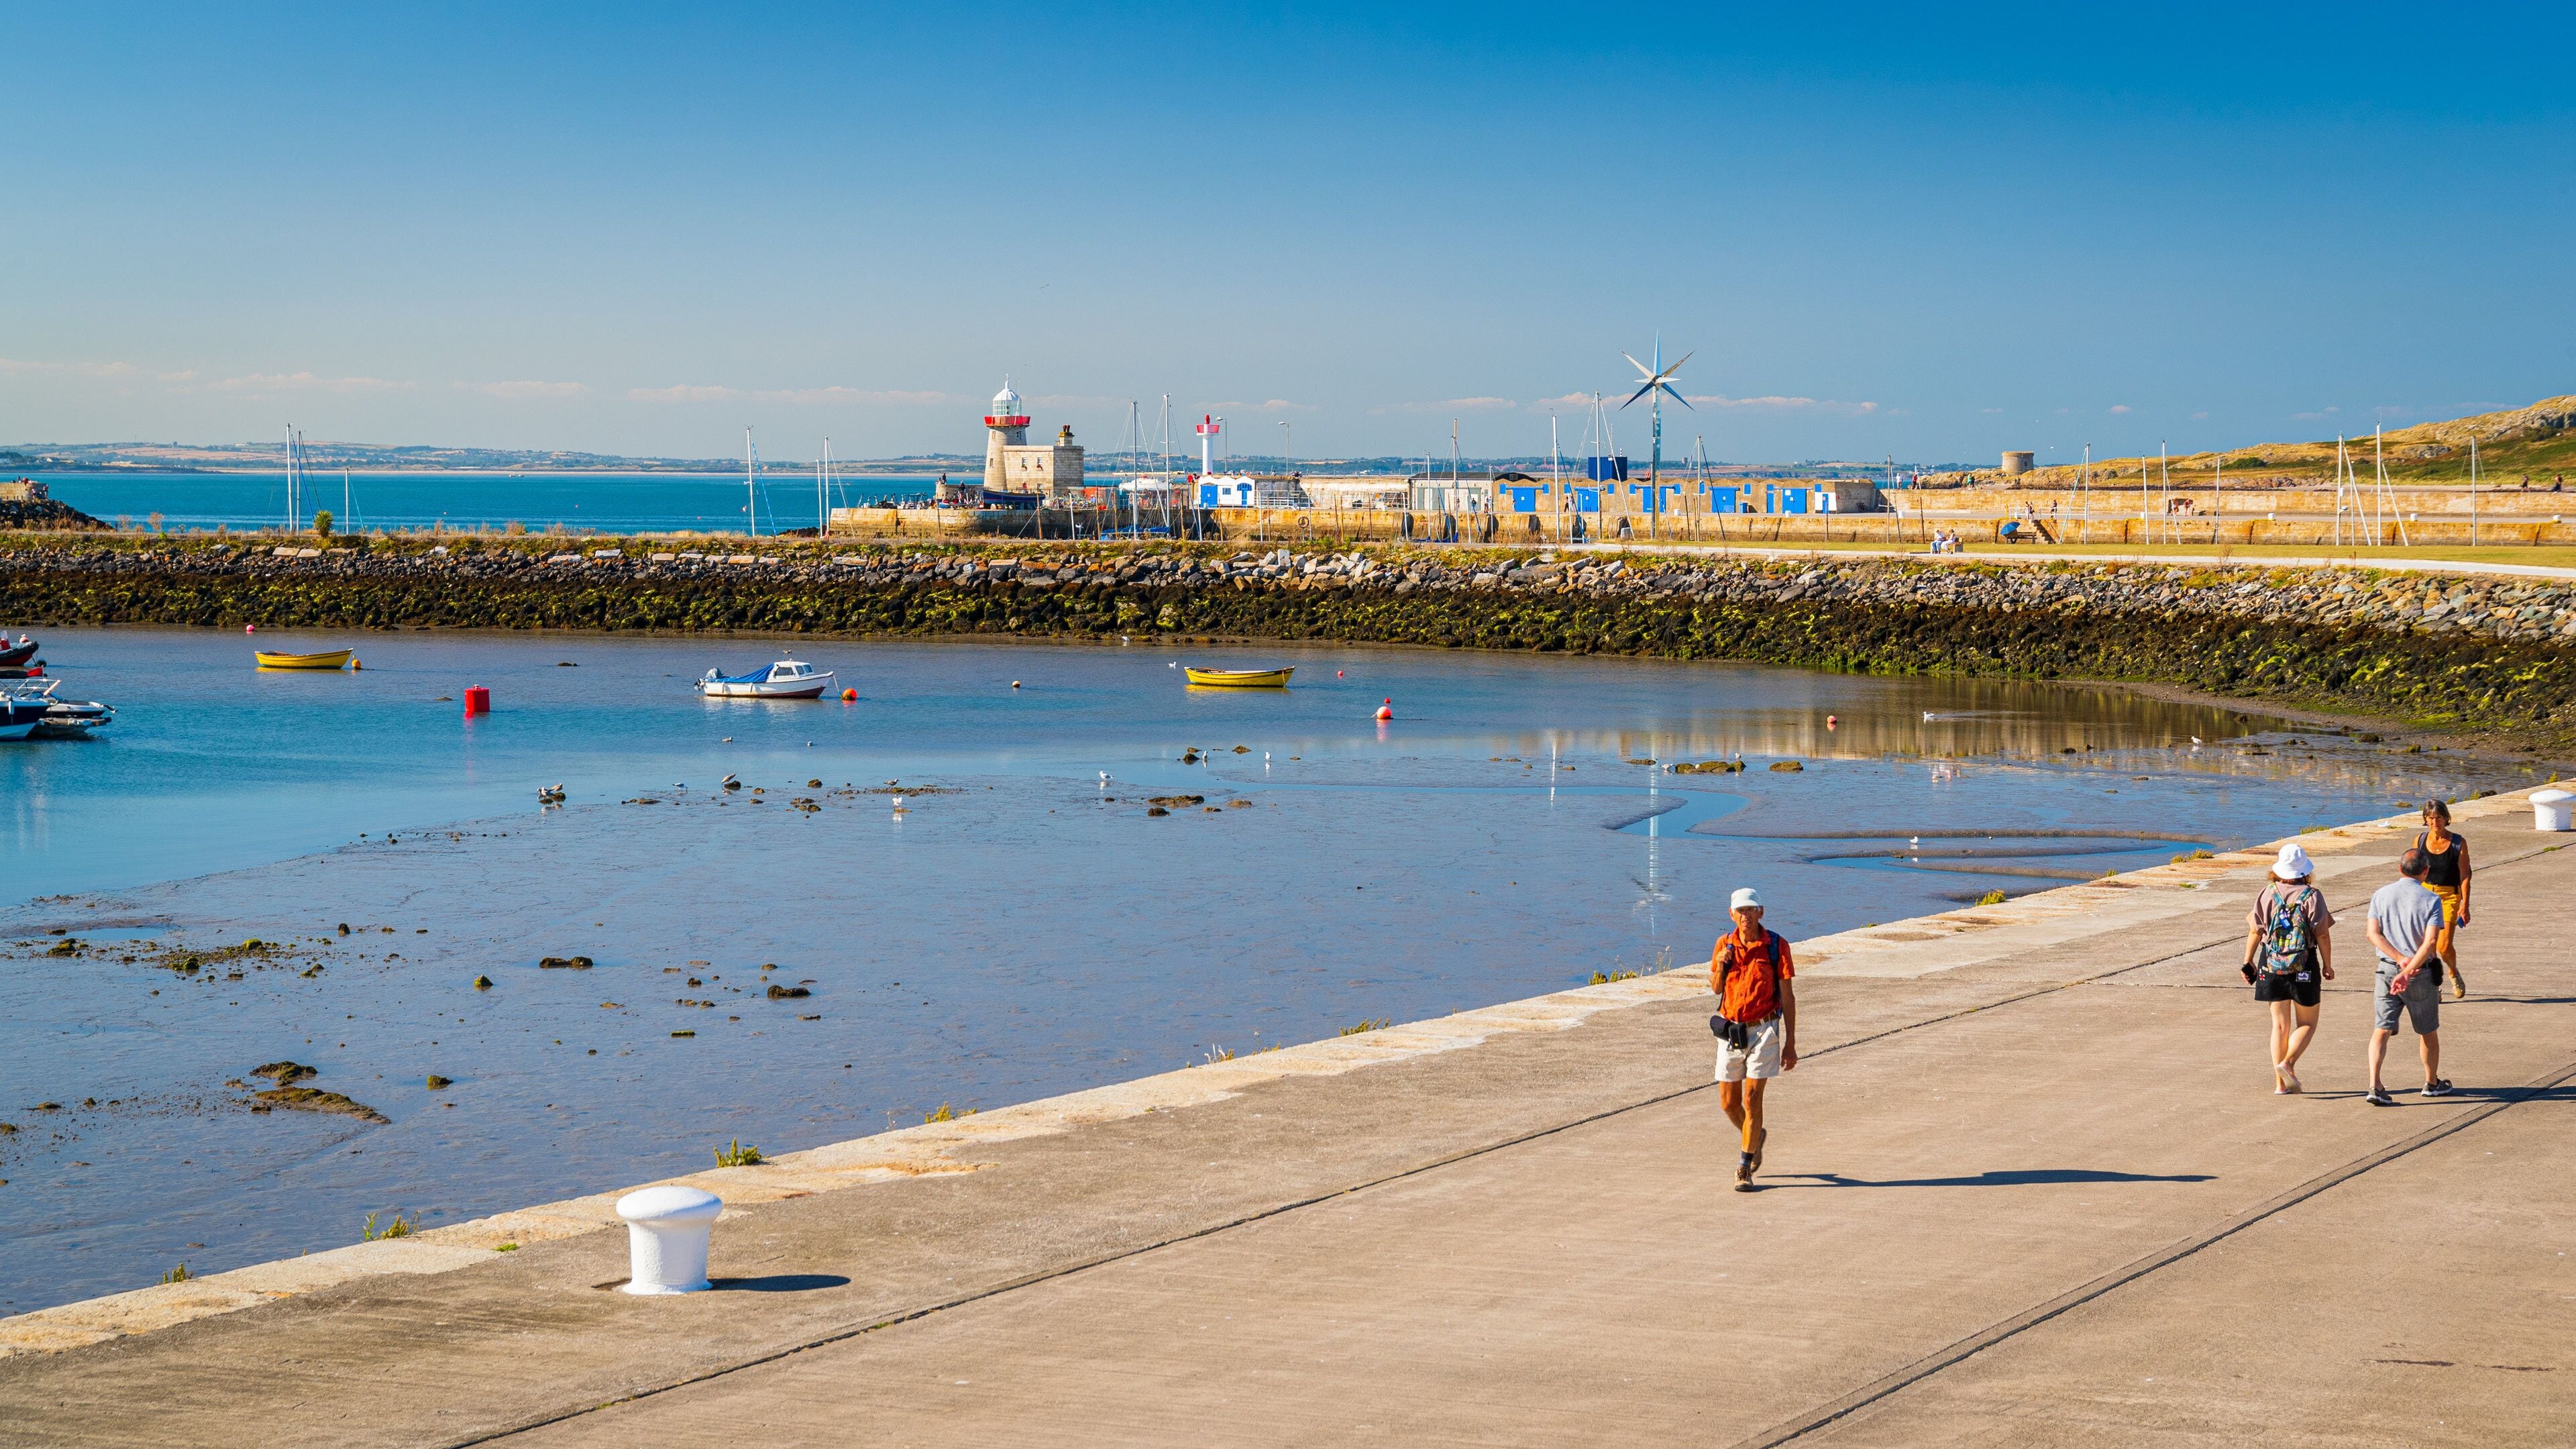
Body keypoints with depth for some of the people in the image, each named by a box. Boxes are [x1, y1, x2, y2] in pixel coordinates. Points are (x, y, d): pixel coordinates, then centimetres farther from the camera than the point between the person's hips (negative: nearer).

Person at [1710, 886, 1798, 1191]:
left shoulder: (1776, 946, -6)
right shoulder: (1725, 944, 4)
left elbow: (1787, 997, -3)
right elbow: (1716, 988, 9)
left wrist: (1790, 1044, -5)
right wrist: (1720, 964, -13)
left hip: (1763, 1031, -4)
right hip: (1730, 1030, 4)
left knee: (1751, 1100, -9)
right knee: (1729, 1103, 9)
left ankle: (1744, 1170, -1)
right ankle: (1756, 1136, 39)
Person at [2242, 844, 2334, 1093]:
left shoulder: (2267, 895, -1)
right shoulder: (2312, 896, -10)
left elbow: (2255, 932, 0)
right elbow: (2322, 935, -10)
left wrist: (2248, 962, 10)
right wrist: (2328, 965, 2)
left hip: (2272, 967, 3)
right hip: (2304, 968, -3)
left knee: (2280, 1024, 12)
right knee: (2307, 1024, 10)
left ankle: (2280, 1083, 10)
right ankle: (2288, 1063, -14)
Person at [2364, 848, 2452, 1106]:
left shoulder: (2381, 895, 1)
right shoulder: (2431, 900, -8)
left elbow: (2374, 934, -7)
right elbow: (2430, 941, -18)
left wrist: (2400, 959, -12)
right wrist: (2408, 971, -21)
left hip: (2387, 969, 2)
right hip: (2421, 973, -2)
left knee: (2381, 1029, -1)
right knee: (2428, 1031, 17)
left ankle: (2375, 1087, -17)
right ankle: (2432, 1083, 33)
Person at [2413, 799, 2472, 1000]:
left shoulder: (2458, 843, -6)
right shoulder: (2420, 840, 1)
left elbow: (2464, 875, -4)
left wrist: (2465, 905, -9)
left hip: (2449, 895, -2)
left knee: (2444, 947, -9)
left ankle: (2454, 974, 23)